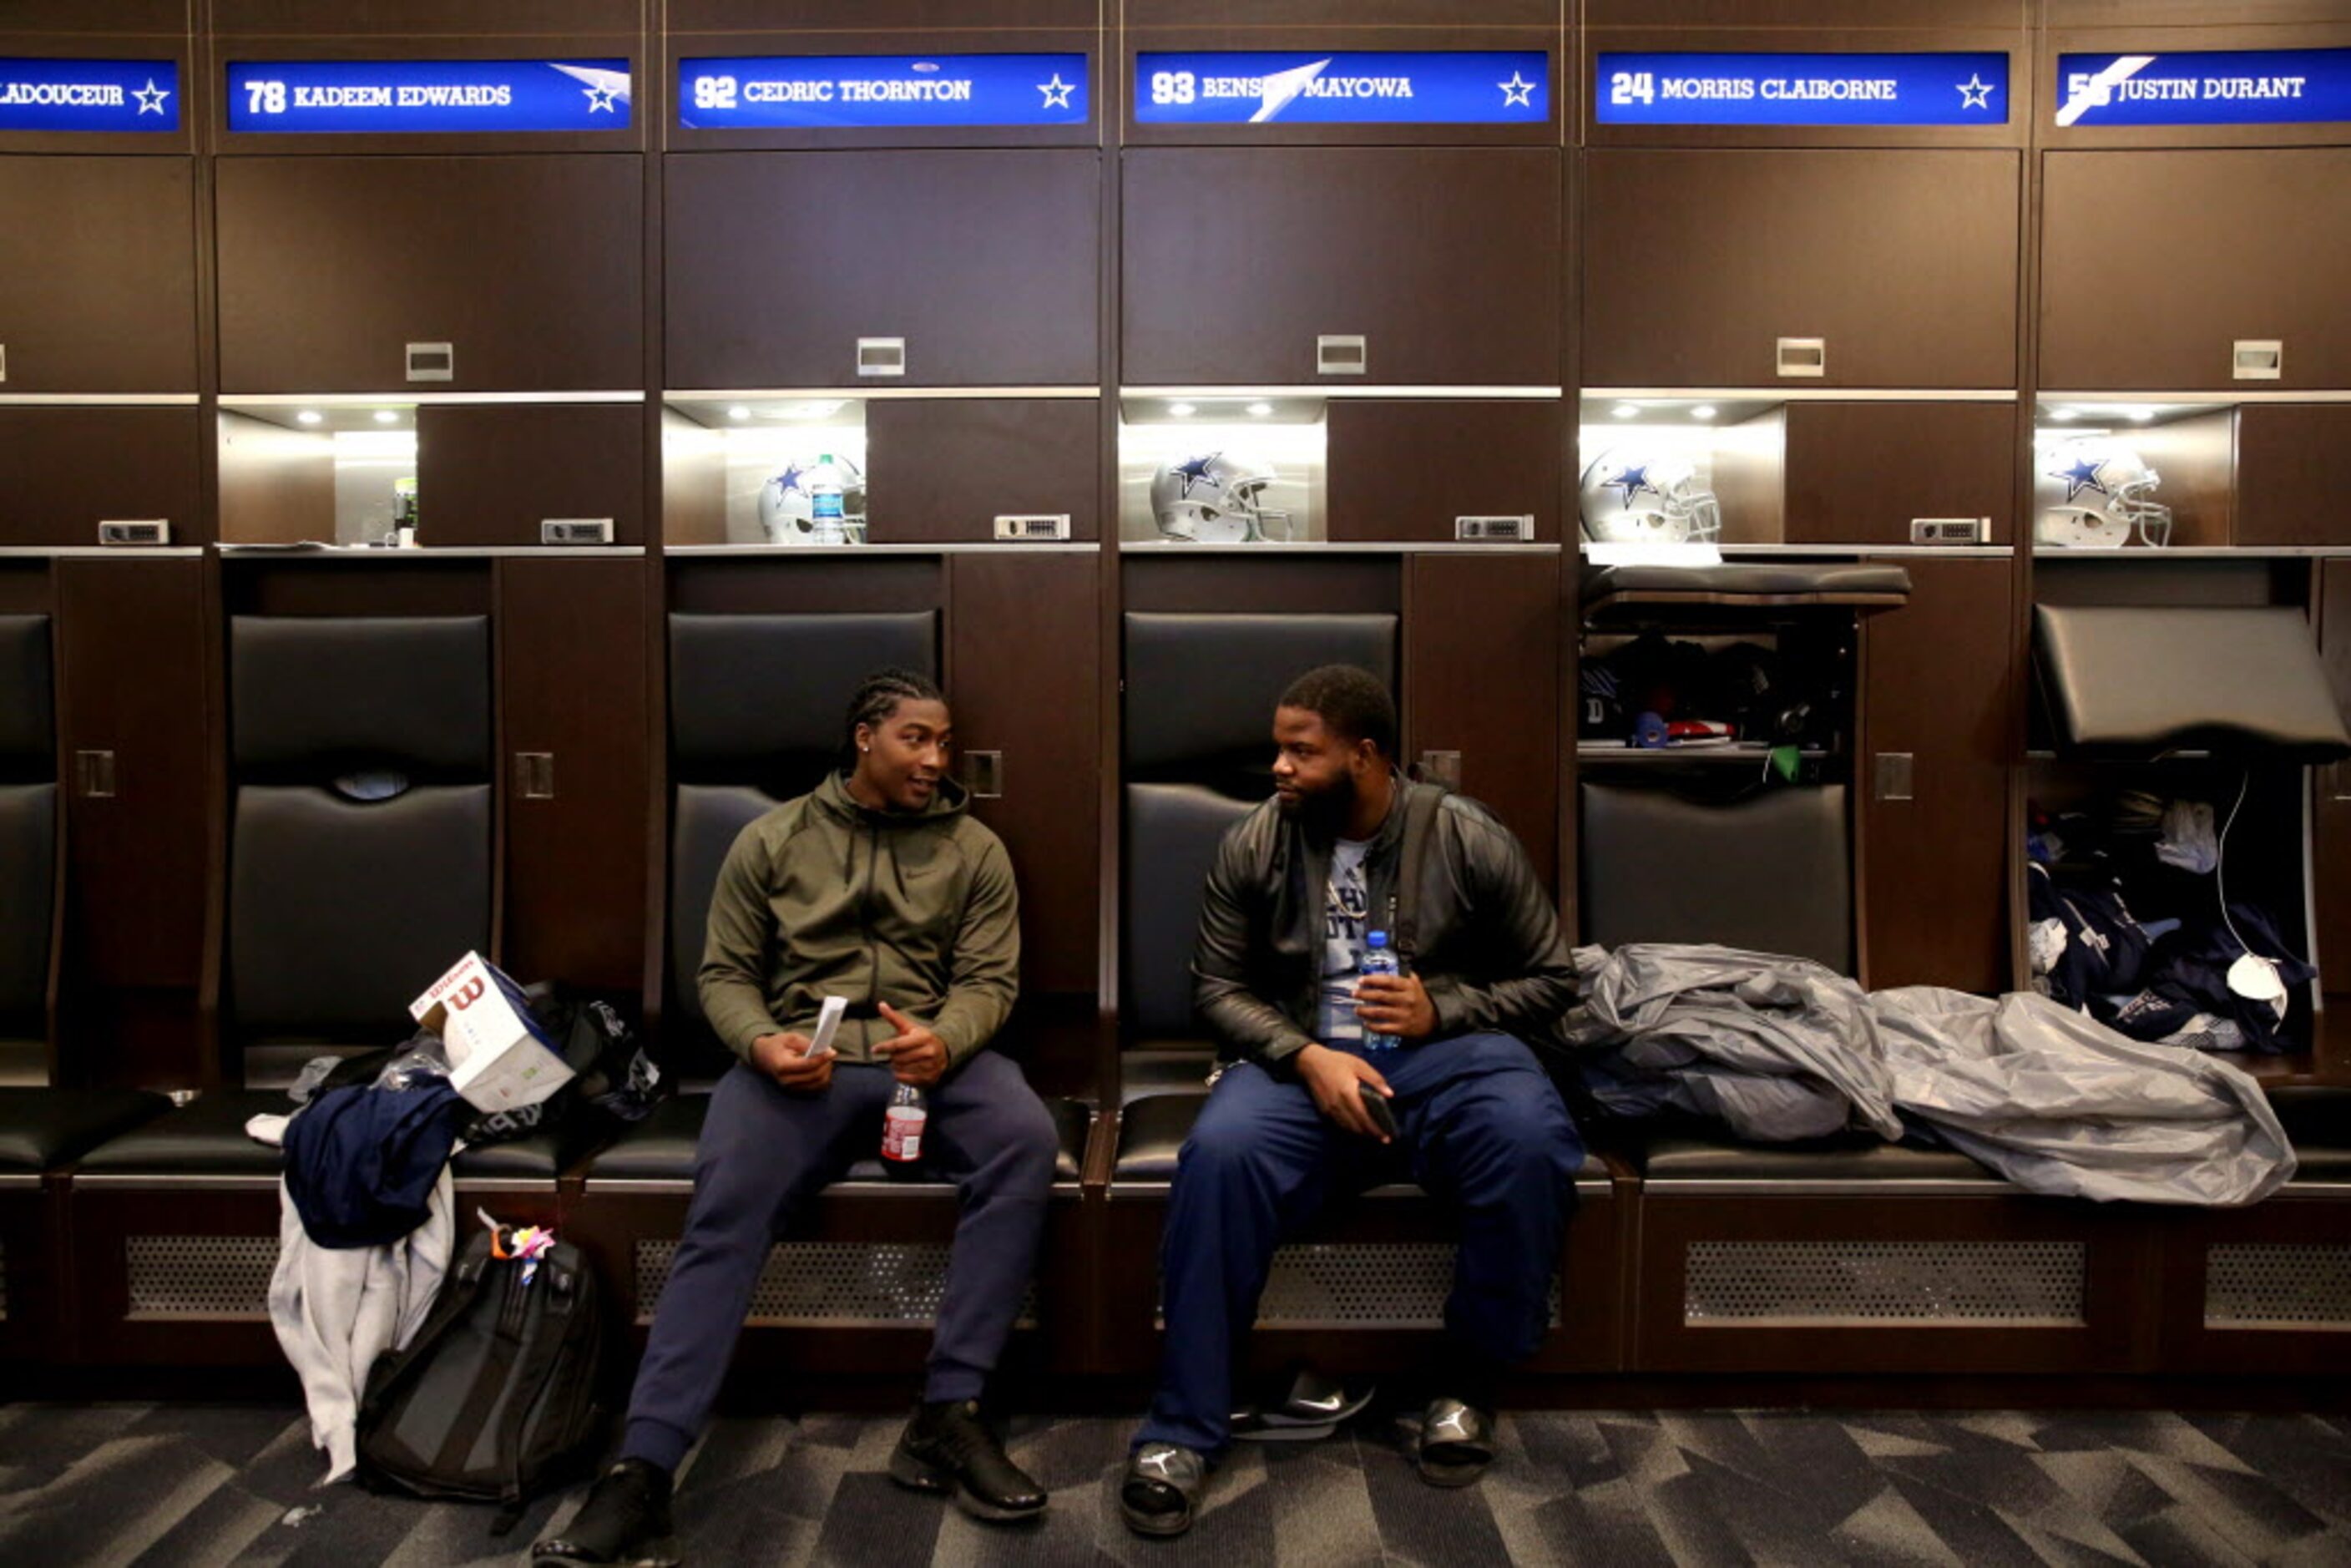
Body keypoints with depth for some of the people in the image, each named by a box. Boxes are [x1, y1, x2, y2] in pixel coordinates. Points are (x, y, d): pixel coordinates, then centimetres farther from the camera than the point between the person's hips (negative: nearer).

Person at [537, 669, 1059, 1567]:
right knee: (724, 1209, -30)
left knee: (1026, 1140, -31)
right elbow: (724, 973, 9)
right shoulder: (772, 840, 10)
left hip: (931, 1055, 1)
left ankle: (947, 1417, -24)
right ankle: (643, 1473, -26)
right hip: (800, 1059, 0)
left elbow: (989, 981, 4)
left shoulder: (975, 851, 11)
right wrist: (760, 1042, -14)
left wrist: (944, 1040, -20)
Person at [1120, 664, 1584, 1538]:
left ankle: (1470, 1384, -7)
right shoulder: (1252, 845, 3)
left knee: (1529, 1142, -33)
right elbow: (1217, 985, 4)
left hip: (1446, 1052, 0)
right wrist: (1307, 1056, -14)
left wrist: (1442, 1011, -12)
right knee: (1220, 1152, -32)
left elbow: (1550, 981, 6)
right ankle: (1184, 1428, -17)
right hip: (1302, 1058, 1)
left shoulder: (1470, 840, 0)